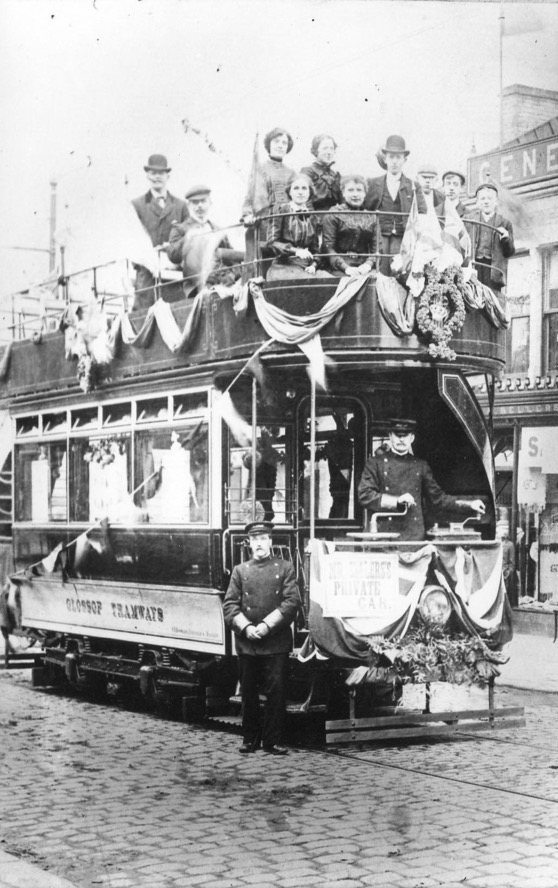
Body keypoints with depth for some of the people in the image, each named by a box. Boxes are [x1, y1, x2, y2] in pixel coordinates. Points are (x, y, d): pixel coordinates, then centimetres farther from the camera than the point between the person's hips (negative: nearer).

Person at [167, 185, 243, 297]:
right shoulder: (180, 229, 15)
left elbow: (234, 259, 23)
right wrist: (188, 238, -13)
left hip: (224, 285, 4)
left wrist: (232, 274, 2)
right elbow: (173, 256, -2)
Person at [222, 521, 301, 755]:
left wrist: (267, 625, -13)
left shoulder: (284, 568, 5)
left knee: (276, 691, -5)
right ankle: (250, 738, 18)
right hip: (246, 644, 2)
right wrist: (246, 627, -11)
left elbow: (292, 601, -4)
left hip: (276, 643, -2)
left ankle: (272, 740, 3)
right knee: (248, 692, 7)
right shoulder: (240, 571, 11)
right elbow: (229, 605, 5)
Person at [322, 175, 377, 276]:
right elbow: (328, 247, -2)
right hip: (340, 267, -3)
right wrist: (345, 267, -14)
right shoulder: (334, 214, 6)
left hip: (364, 267, 3)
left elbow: (375, 247, 11)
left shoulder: (370, 217, 17)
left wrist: (368, 264, -10)